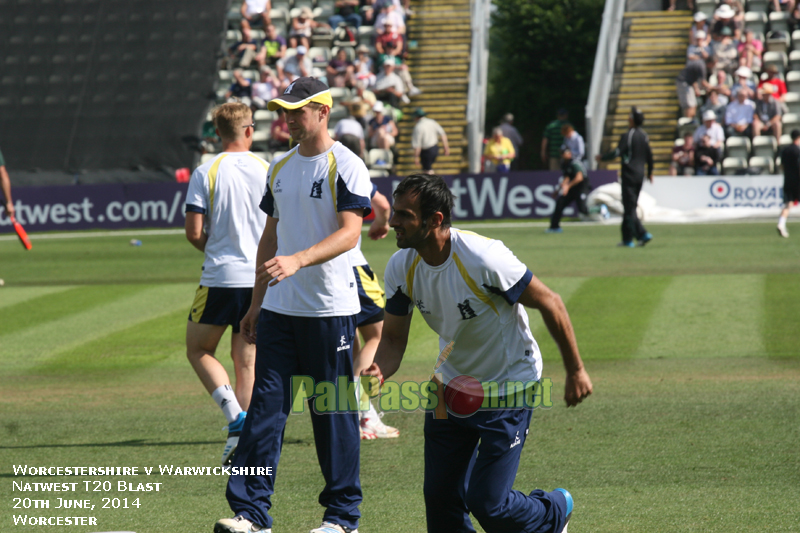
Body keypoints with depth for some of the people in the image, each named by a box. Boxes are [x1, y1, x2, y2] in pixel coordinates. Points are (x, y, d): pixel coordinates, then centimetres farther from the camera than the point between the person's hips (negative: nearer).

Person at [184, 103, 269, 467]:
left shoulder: (206, 173, -6)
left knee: (198, 350, 12)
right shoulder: (267, 171, 1)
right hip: (260, 277, 3)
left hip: (220, 277, -3)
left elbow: (193, 232, -8)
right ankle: (243, 438, 6)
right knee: (246, 360, 10)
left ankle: (236, 417, -7)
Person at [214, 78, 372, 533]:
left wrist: (298, 260, -32)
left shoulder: (346, 166, -7)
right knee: (266, 406, 0)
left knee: (334, 413, 0)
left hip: (330, 308, -6)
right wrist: (256, 304, 18)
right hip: (279, 308, 6)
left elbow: (350, 233, -18)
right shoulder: (280, 168, 14)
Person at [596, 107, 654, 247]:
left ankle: (643, 234, -18)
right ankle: (627, 239, 16)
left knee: (629, 207, -6)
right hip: (640, 175, 7)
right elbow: (649, 155, 12)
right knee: (630, 207, 13)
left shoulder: (627, 136, -14)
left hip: (629, 174, -7)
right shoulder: (644, 136, 7)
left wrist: (601, 157, -3)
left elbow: (617, 153, -17)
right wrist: (650, 172, 23)